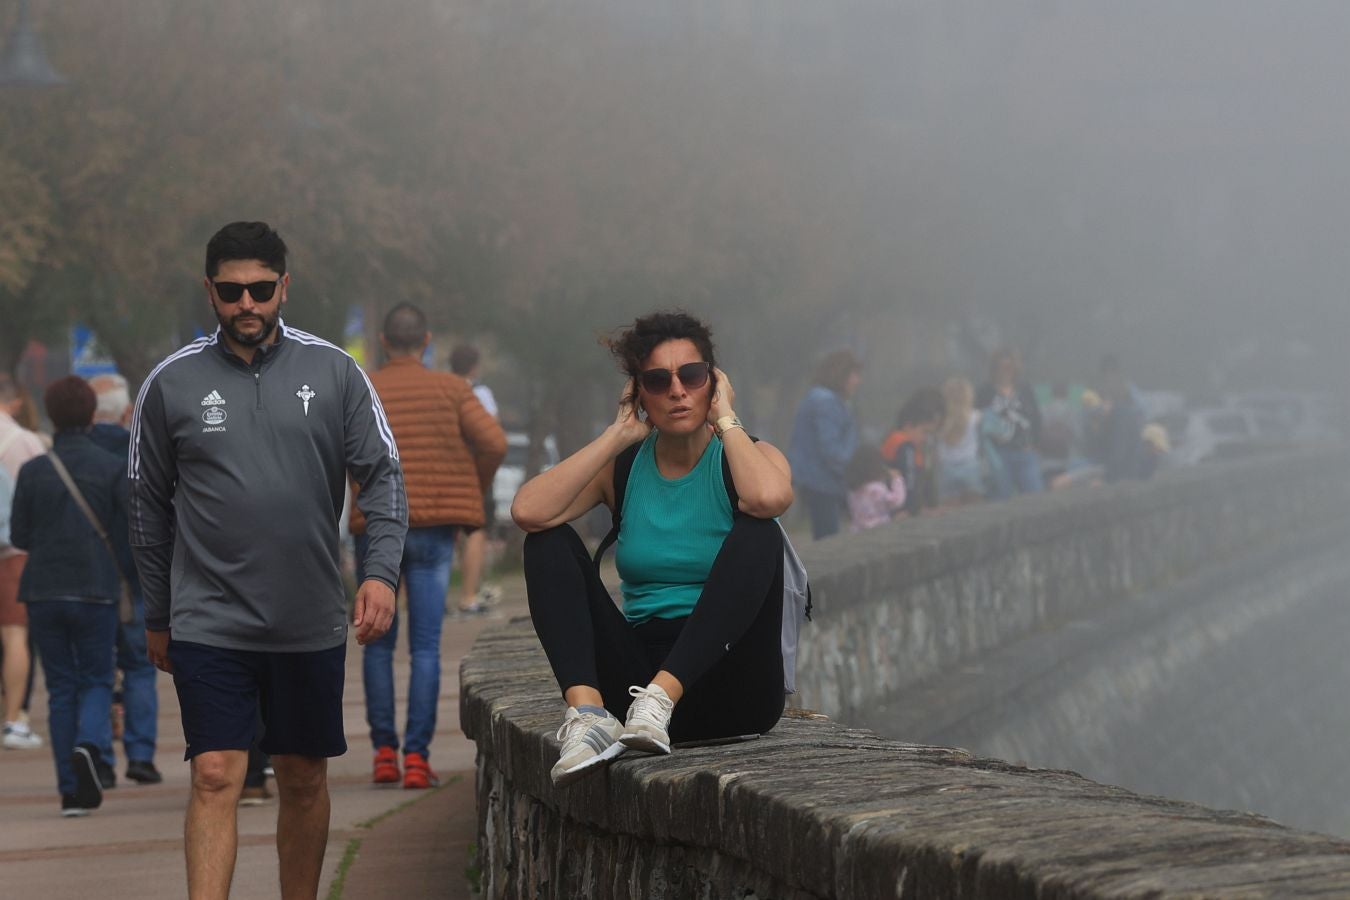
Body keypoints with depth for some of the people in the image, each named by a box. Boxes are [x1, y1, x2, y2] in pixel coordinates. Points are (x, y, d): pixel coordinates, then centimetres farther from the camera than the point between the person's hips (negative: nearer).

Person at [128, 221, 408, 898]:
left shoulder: (333, 372, 2)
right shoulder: (171, 384, 1)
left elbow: (383, 476, 2)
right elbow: (149, 507, 10)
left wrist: (381, 570, -13)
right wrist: (157, 617, 13)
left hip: (311, 623, 2)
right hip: (209, 625, -2)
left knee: (304, 780, 11)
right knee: (215, 779, -11)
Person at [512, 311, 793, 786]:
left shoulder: (746, 457, 1)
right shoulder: (623, 467, 9)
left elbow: (769, 498, -28)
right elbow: (528, 511, -12)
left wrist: (726, 421, -10)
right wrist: (618, 434, -5)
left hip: (725, 685, -3)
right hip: (639, 669, 3)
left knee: (757, 533, -26)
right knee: (549, 541, -11)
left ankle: (659, 700, -39)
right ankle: (587, 712, -33)